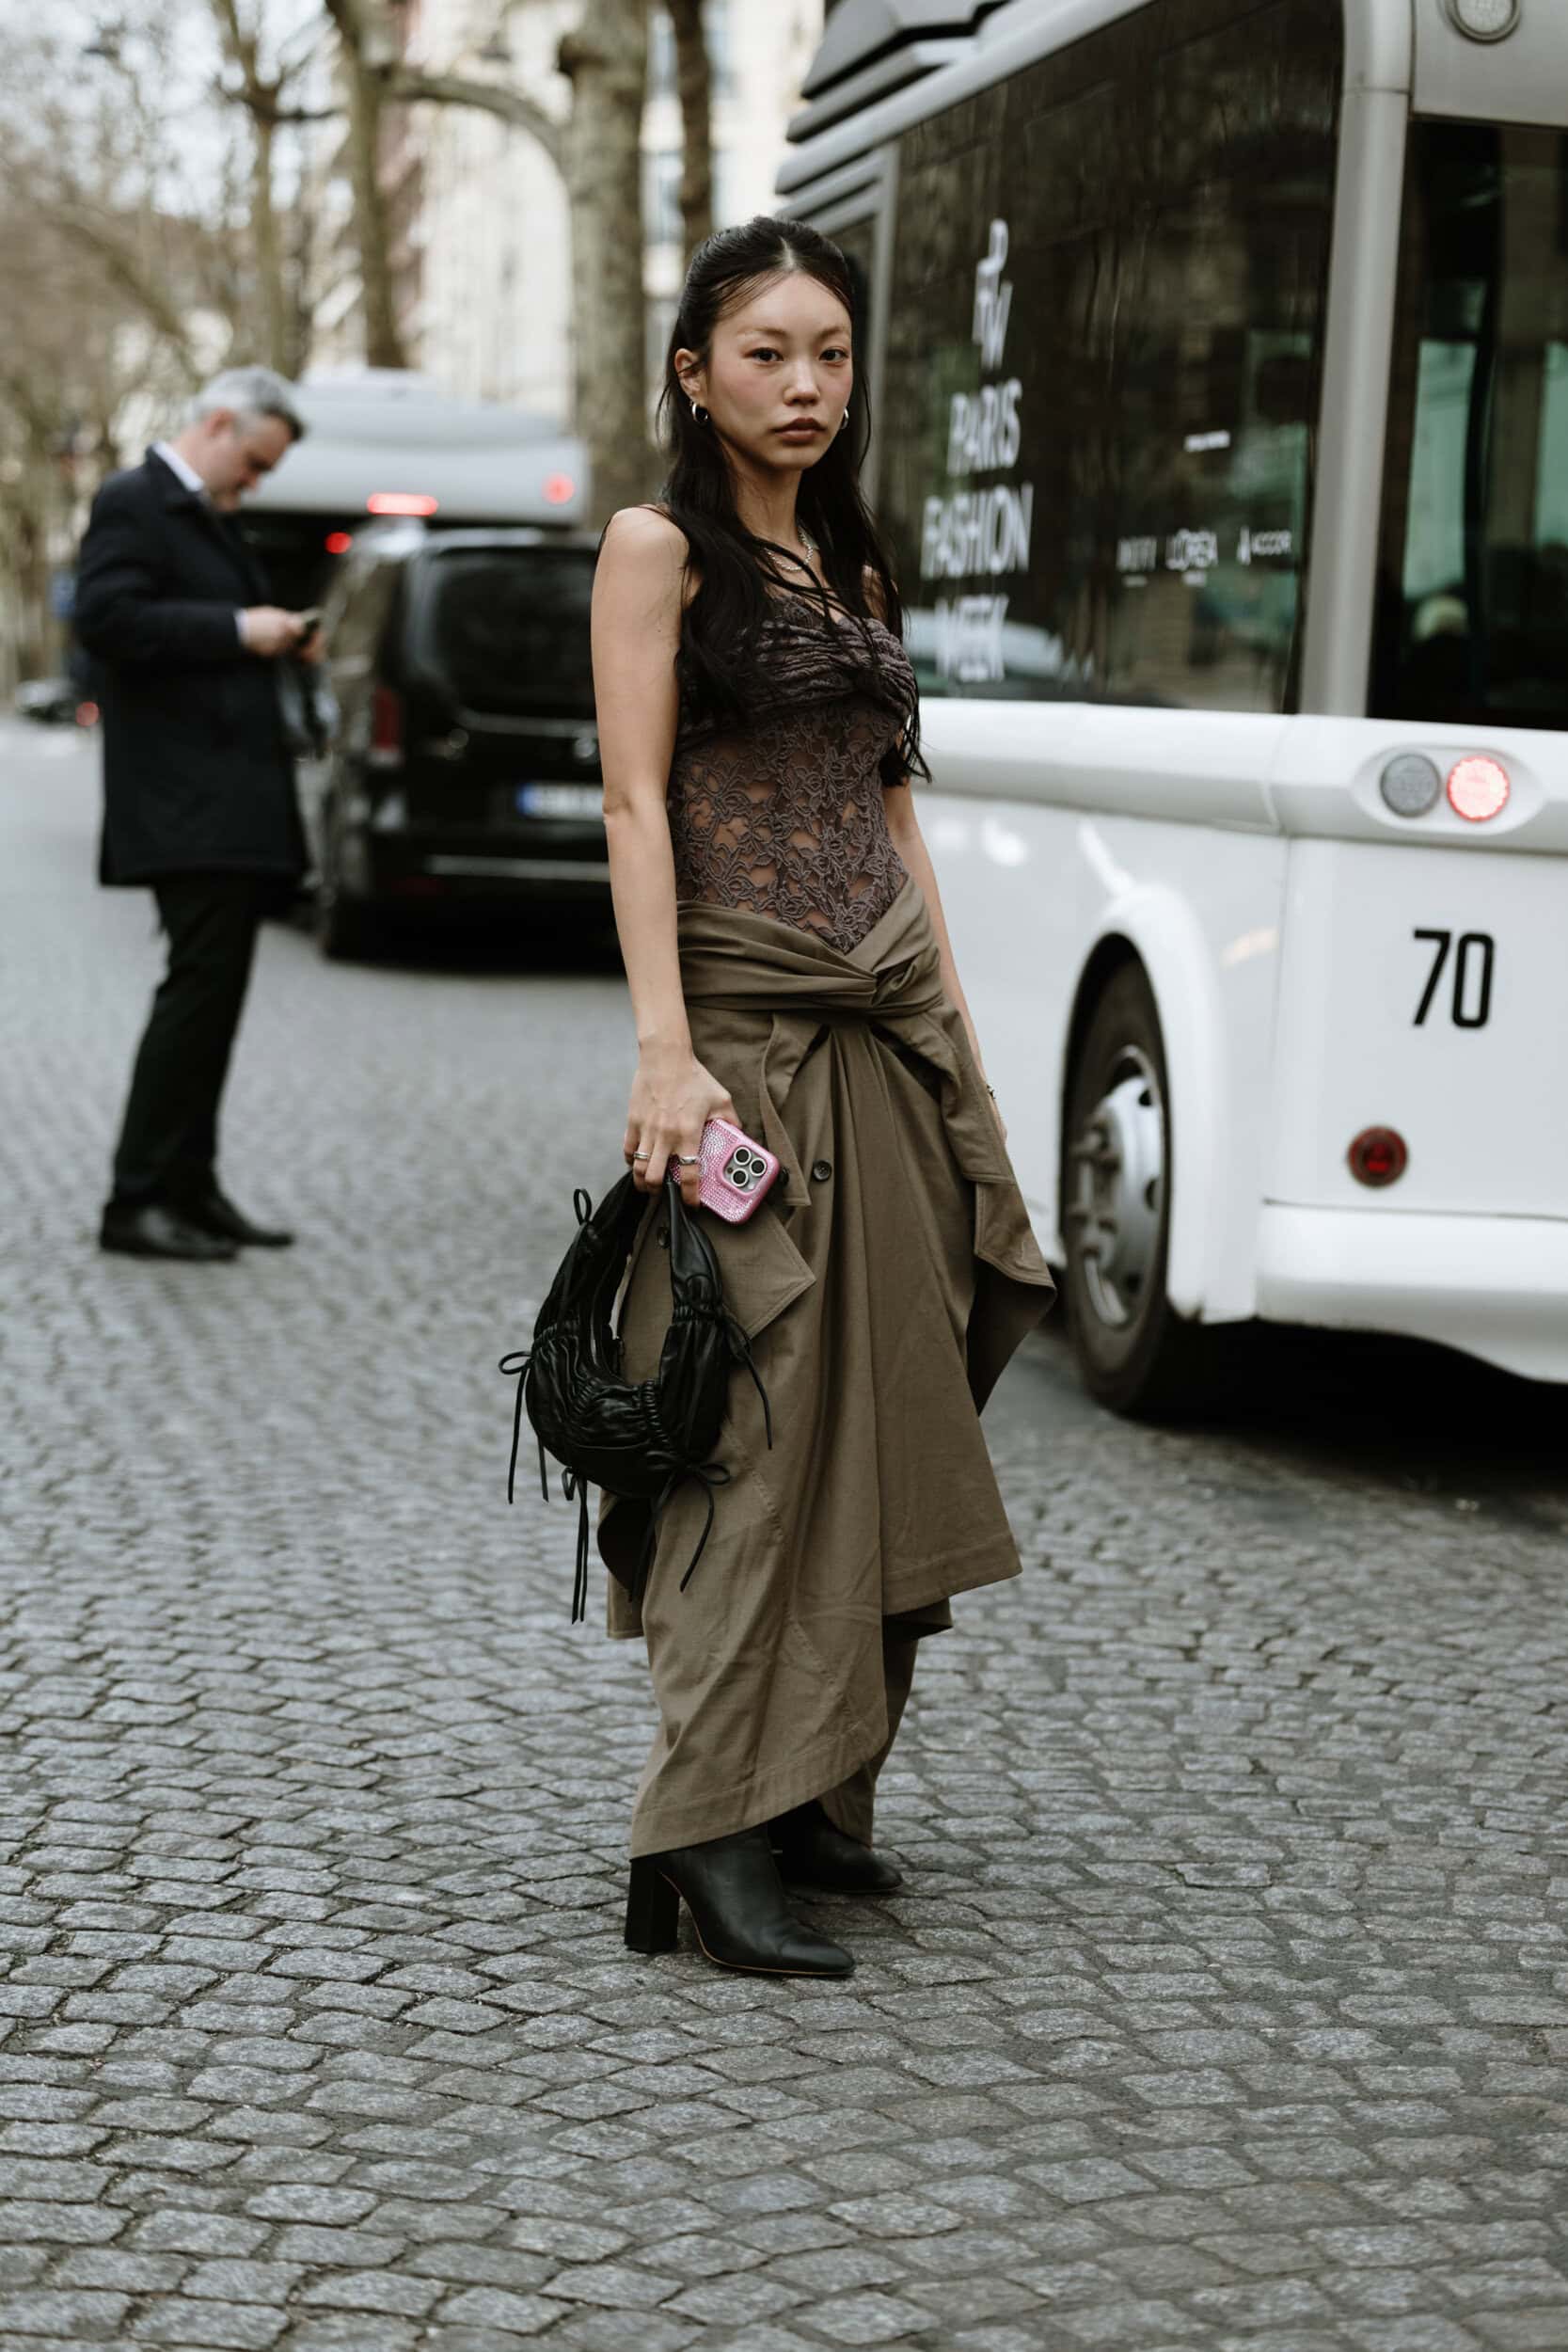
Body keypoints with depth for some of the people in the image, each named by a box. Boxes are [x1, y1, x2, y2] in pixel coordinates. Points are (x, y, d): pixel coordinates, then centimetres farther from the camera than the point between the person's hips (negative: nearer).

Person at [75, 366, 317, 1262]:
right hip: (187, 807, -10)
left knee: (215, 994, 10)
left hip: (234, 805, 10)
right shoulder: (133, 504, -6)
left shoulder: (213, 520, 22)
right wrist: (237, 630, -18)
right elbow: (107, 618, -19)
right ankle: (138, 1201, -9)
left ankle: (191, 1188, 16)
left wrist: (276, 640, 10)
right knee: (200, 986, -12)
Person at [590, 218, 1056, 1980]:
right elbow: (635, 806, -10)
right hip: (750, 1029, -7)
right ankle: (711, 1838, -9)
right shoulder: (661, 548, -2)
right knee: (758, 1420, -10)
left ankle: (817, 1800, 14)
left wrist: (959, 1028, 12)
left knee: (883, 1414, 6)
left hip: (892, 1033, 7)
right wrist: (664, 1049, -19)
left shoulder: (851, 570, 18)